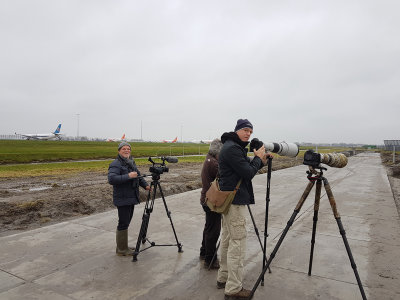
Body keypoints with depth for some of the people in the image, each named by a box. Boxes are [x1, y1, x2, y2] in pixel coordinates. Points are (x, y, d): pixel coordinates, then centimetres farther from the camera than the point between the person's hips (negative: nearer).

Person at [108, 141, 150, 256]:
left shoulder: (131, 162, 13)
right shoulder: (115, 164, -13)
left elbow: (138, 176, 21)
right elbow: (111, 179, -27)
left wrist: (145, 185, 6)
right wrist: (128, 176, -30)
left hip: (131, 198, 8)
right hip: (122, 199, -8)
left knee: (126, 222, 16)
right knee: (123, 223, -2)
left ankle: (123, 247, 28)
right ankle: (121, 250, 11)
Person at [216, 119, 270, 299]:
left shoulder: (233, 147, 16)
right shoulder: (232, 148, -17)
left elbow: (247, 170, 19)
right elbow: (248, 173, -20)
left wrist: (261, 162, 5)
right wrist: (258, 158, -5)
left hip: (228, 200, 11)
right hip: (235, 201, -11)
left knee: (227, 239, 17)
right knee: (238, 242, -5)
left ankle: (223, 278, 29)